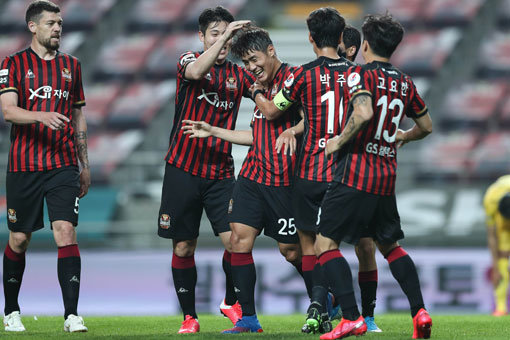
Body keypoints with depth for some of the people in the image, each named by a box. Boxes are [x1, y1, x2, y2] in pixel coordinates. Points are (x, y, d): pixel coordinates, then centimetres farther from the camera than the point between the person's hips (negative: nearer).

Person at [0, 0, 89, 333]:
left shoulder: (71, 65, 13)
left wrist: (84, 165, 16)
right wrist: (42, 116, -28)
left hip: (63, 166, 2)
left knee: (66, 232, -12)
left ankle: (72, 315, -15)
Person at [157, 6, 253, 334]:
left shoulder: (239, 74, 8)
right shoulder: (188, 61, -1)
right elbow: (196, 72, -25)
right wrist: (224, 34, -29)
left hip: (220, 173, 2)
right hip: (183, 170, -2)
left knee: (235, 240, -10)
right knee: (183, 247, 2)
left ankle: (231, 302, 13)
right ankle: (189, 316, 14)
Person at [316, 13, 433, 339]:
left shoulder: (361, 74, -8)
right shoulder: (406, 83, 12)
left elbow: (364, 113, -26)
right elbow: (426, 126, 23)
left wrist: (341, 140, -12)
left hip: (355, 175, -7)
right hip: (387, 178, 7)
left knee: (326, 242, -2)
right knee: (390, 245, 21)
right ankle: (420, 311, 8)